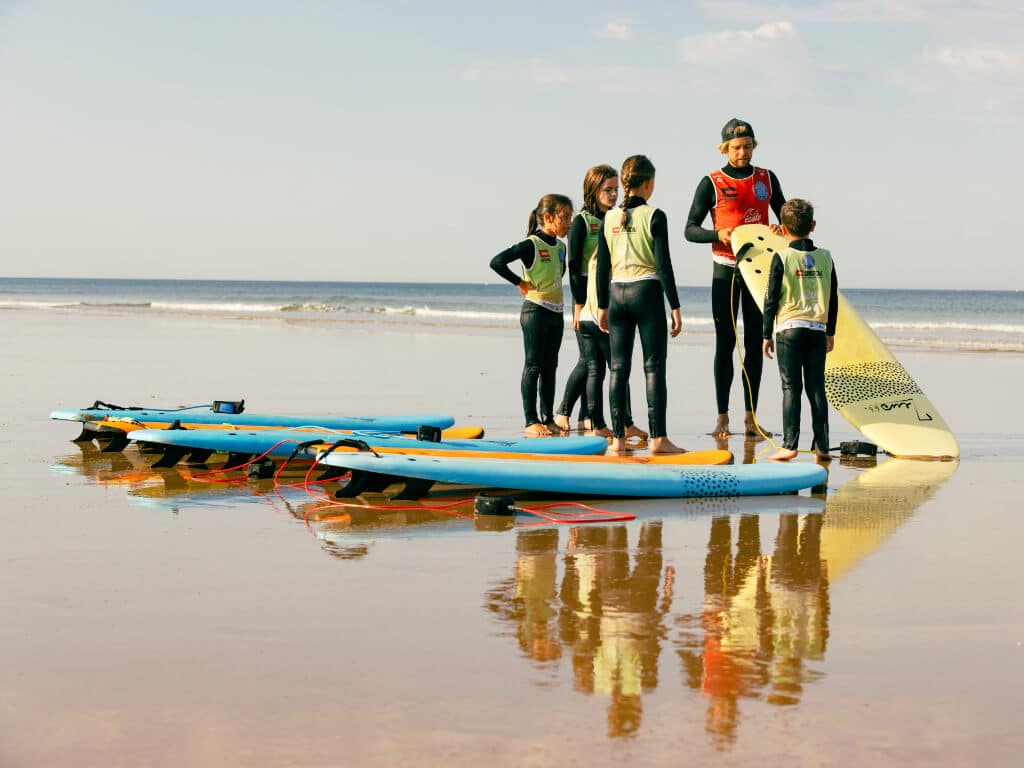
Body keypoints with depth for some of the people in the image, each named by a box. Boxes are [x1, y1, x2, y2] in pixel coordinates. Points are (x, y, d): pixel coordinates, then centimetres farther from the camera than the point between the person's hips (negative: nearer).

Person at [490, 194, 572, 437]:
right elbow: (497, 262, -20)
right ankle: (531, 421, -1)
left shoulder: (561, 247, 10)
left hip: (556, 312, 8)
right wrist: (520, 283, -14)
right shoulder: (531, 245, -14)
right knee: (534, 366, -4)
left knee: (550, 367, 10)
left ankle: (547, 419, 17)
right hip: (535, 311, -8)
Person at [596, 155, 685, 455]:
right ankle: (658, 438, -5)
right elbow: (664, 264, -9)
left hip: (616, 293, 4)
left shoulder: (610, 218, 5)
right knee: (654, 367, -2)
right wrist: (675, 307, -5)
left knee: (618, 368, 6)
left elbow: (602, 266, 8)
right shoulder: (654, 216, -7)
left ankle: (618, 439, 4)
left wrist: (602, 306, 16)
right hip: (647, 292, -4)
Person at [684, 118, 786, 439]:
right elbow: (690, 230, -4)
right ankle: (722, 418, 0)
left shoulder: (767, 179, 7)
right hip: (725, 271, -3)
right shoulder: (711, 183, -2)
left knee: (755, 343, 3)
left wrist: (781, 229, -8)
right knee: (725, 343, -3)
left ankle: (750, 417, 6)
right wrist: (719, 234, -22)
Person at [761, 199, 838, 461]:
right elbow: (833, 299, 11)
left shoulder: (781, 258, -5)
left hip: (789, 329, -3)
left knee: (791, 388, -2)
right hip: (818, 330, 3)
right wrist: (830, 332, 20)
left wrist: (766, 334, 3)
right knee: (816, 388, 6)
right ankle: (821, 445, 7)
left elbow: (771, 299, -4)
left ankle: (789, 445, -4)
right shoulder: (825, 257, 5)